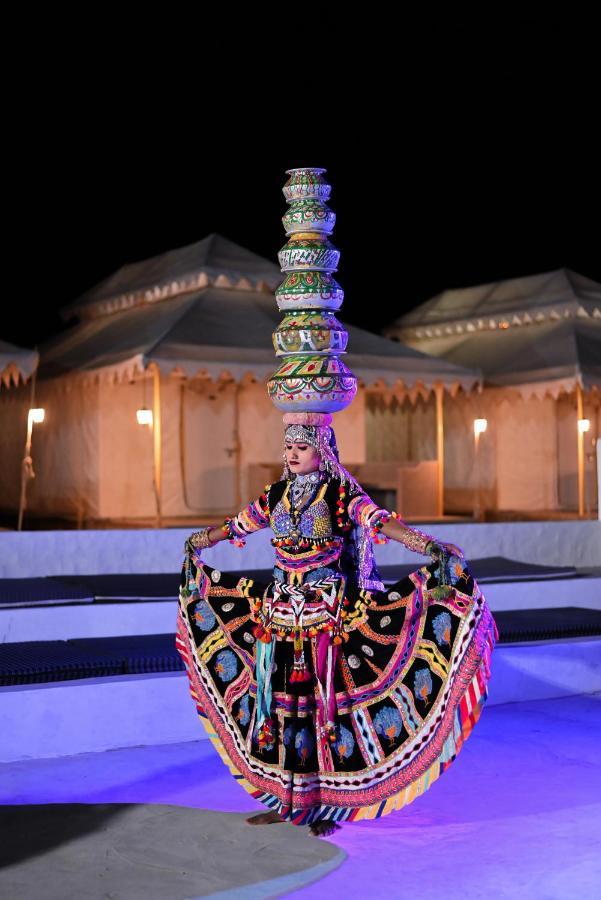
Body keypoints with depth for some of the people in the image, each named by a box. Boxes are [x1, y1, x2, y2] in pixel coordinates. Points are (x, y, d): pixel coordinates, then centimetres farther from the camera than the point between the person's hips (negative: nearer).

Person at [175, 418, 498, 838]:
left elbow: (382, 523, -21)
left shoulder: (342, 494, -6)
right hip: (280, 607, 5)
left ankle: (328, 804, 9)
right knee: (279, 695, 6)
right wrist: (195, 544, 35)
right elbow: (236, 526, 23)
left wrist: (431, 548, -36)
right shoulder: (277, 495, 8)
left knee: (327, 699, -2)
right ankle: (285, 798, 19)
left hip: (328, 612, -5)